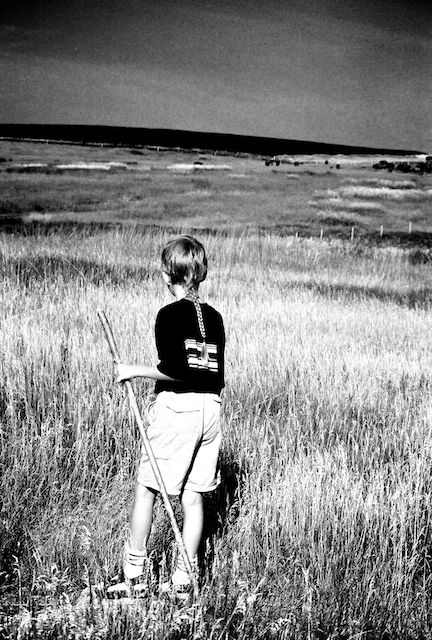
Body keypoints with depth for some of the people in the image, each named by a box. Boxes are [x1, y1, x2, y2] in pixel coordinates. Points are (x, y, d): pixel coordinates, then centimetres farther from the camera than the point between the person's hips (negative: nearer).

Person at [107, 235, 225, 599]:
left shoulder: (170, 314, -9)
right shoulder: (215, 317, 9)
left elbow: (174, 370, -18)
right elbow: (218, 374, 11)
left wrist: (135, 372, -6)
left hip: (176, 406, -6)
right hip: (210, 408, 6)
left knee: (146, 488, 6)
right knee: (193, 495, 9)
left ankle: (135, 573, 11)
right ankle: (185, 576, 14)